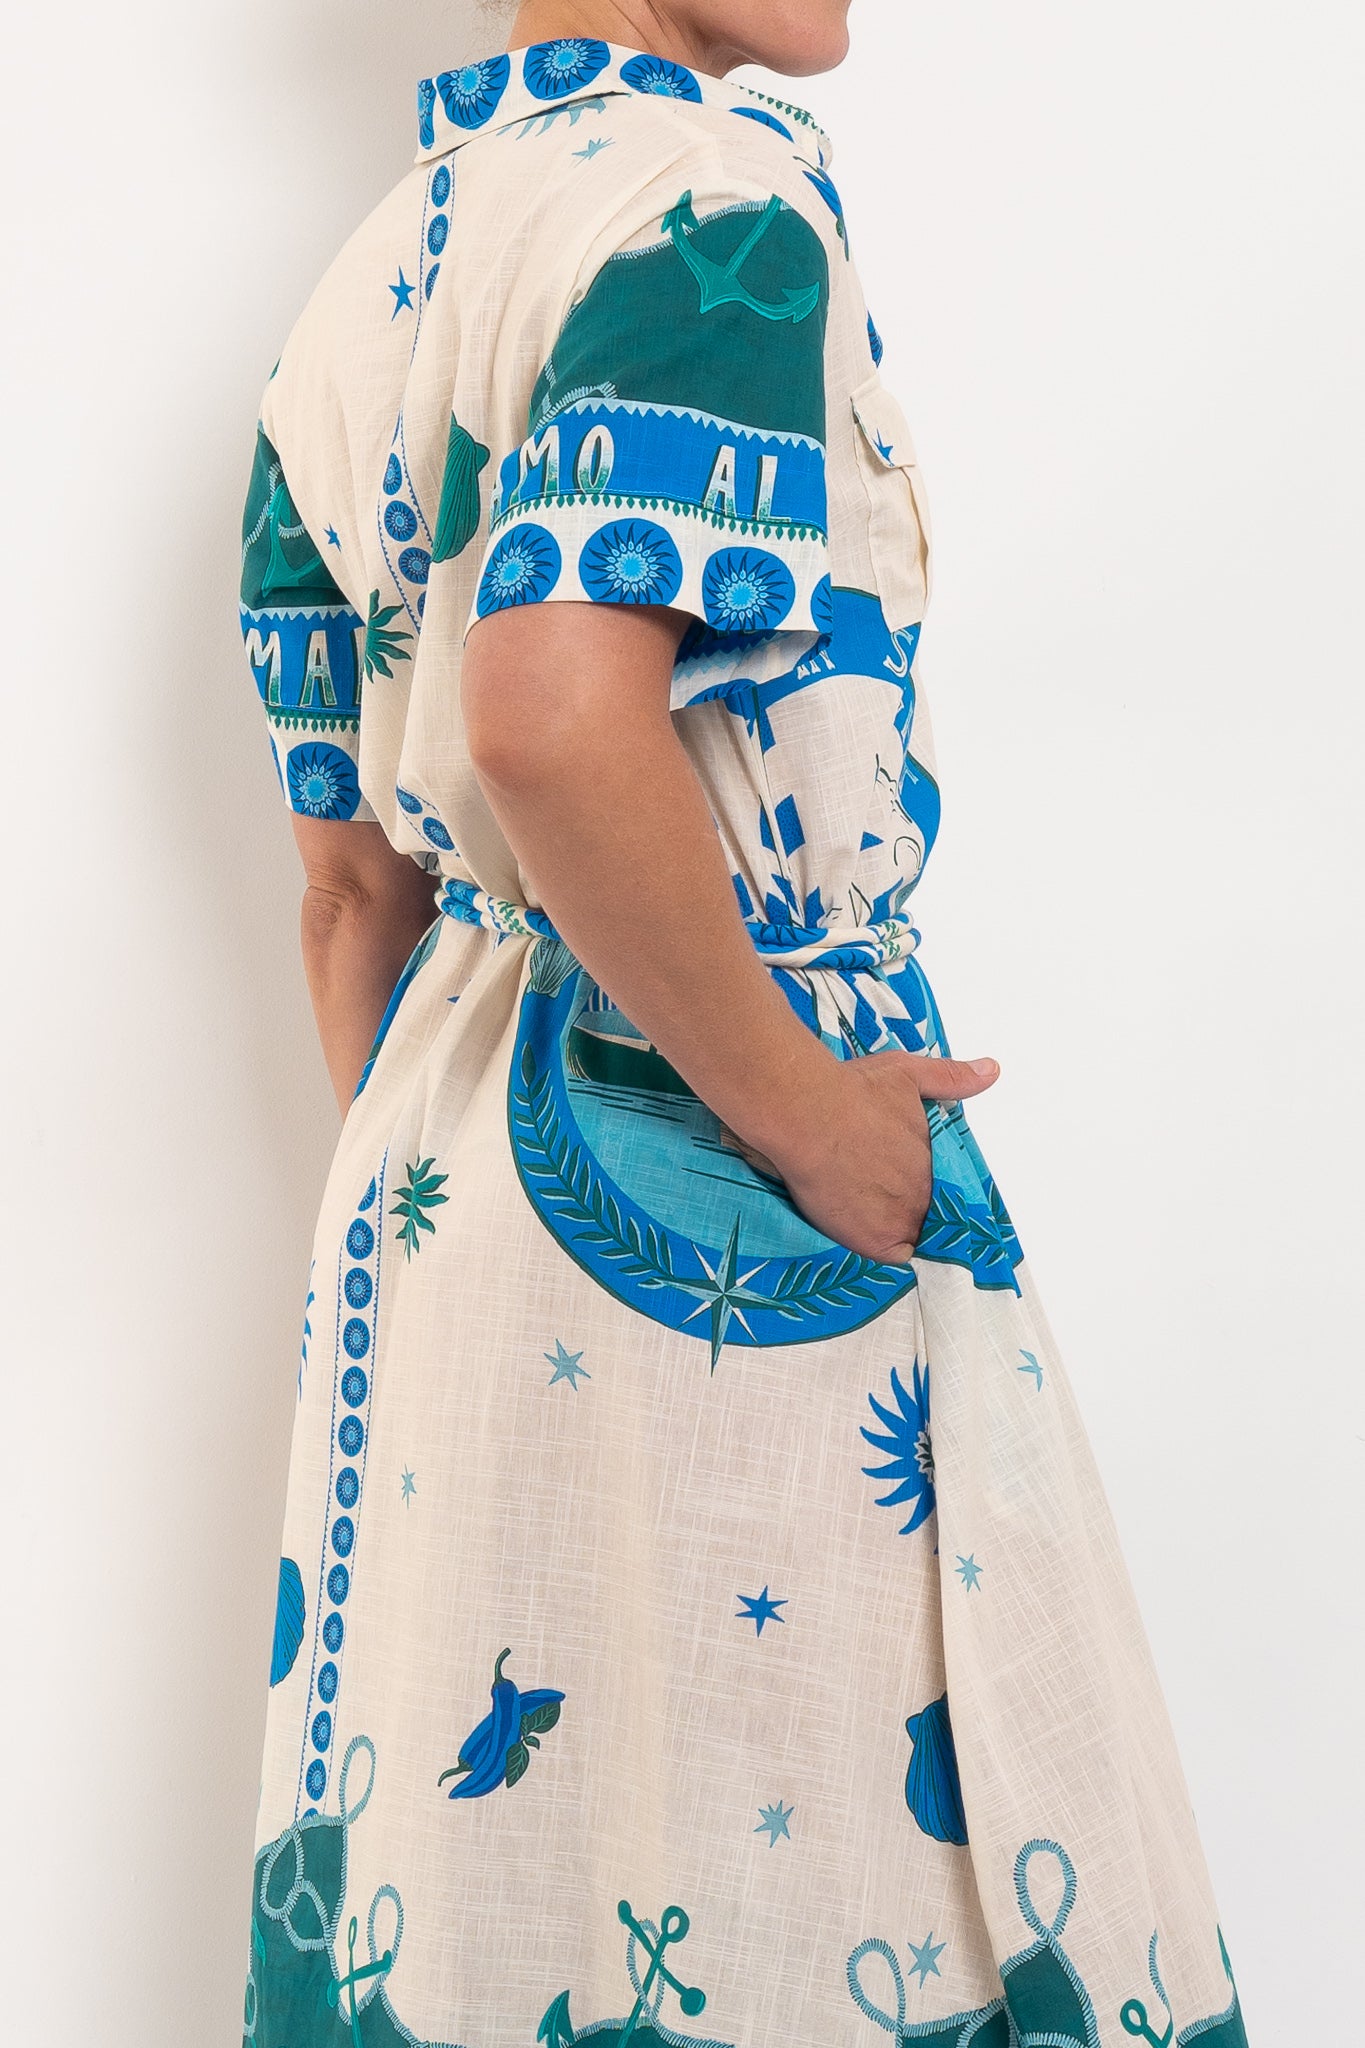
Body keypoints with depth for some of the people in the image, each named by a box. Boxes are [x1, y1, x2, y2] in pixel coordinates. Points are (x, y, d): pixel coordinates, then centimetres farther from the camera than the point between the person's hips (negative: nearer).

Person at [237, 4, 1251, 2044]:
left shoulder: (358, 289, 12)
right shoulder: (720, 195, -14)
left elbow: (352, 876, 14)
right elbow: (558, 724, -32)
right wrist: (801, 1112, -20)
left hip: (439, 1127, 9)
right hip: (722, 1219, -8)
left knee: (463, 1839, 17)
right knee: (810, 1839, 6)